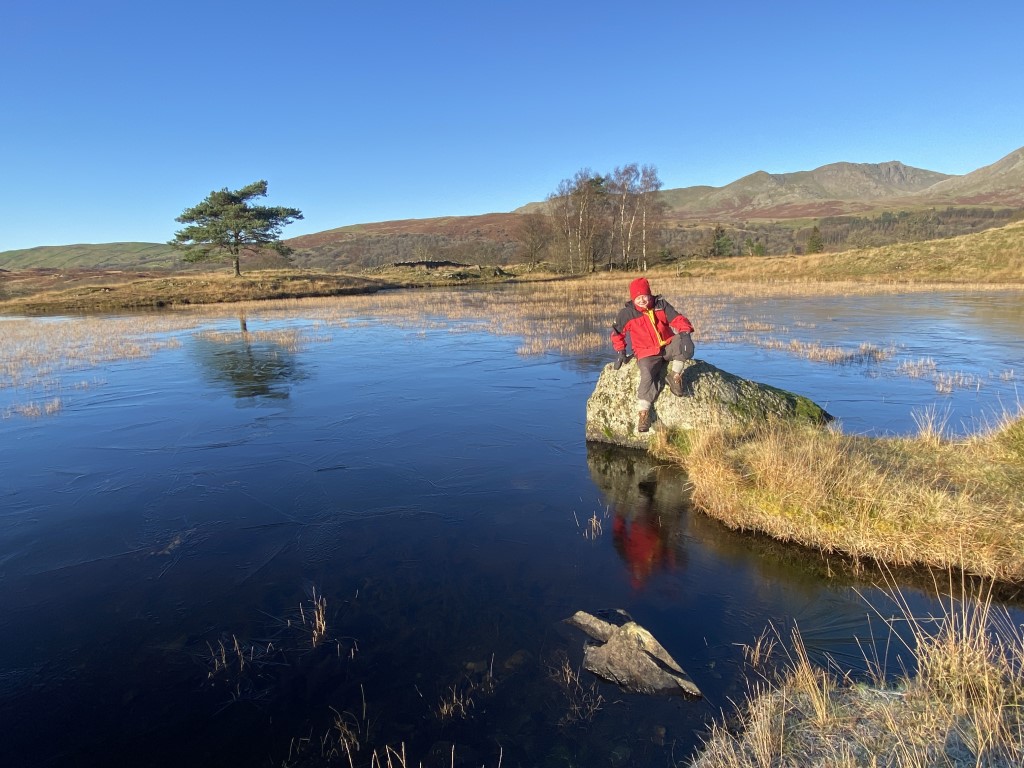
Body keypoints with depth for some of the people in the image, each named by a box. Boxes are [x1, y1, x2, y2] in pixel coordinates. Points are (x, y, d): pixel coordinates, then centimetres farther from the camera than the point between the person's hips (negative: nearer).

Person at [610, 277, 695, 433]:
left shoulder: (661, 305, 1)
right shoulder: (627, 313, -2)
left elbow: (677, 319, -2)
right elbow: (617, 333, 11)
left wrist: (685, 331, -24)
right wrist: (621, 352, 6)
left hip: (668, 347, 2)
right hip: (647, 354, -2)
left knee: (685, 343, -30)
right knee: (647, 376, -30)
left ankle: (675, 376, -12)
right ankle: (643, 413, -26)